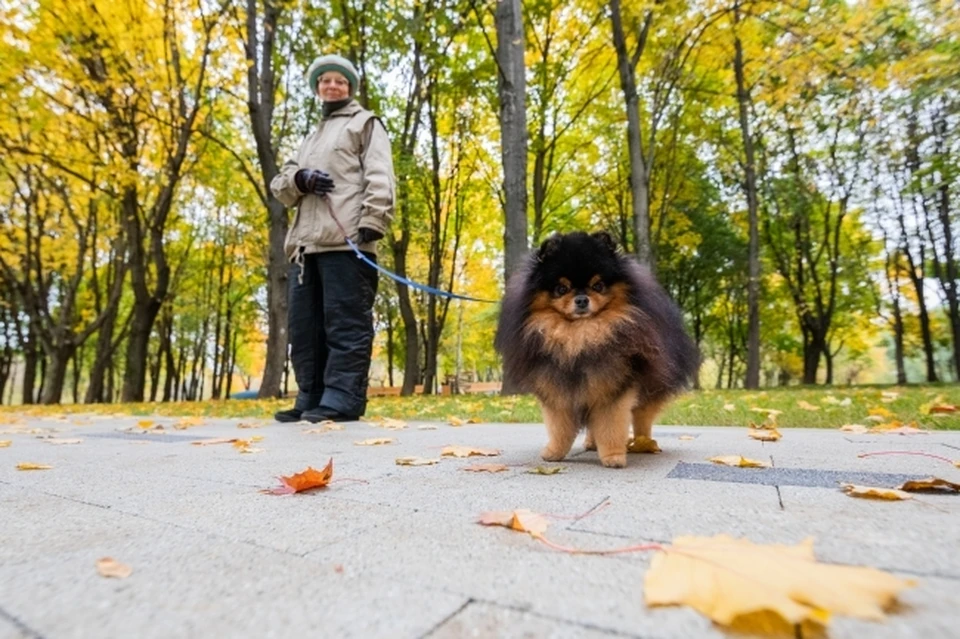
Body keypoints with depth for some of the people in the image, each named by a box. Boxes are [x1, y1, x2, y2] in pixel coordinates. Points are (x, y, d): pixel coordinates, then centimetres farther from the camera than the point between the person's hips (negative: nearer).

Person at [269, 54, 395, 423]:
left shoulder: (365, 124, 15)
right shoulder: (311, 138, 33)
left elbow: (379, 178, -2)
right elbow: (279, 186, 24)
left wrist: (371, 222, -18)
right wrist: (299, 178, 0)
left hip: (346, 240, -7)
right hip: (306, 242, 7)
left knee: (345, 322, -10)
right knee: (304, 325, 4)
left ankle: (342, 399, -9)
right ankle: (311, 399, 9)